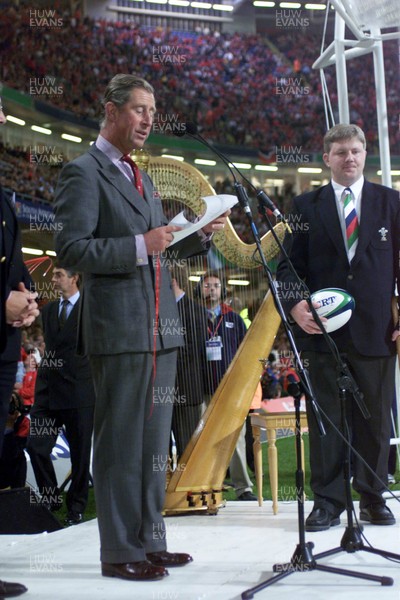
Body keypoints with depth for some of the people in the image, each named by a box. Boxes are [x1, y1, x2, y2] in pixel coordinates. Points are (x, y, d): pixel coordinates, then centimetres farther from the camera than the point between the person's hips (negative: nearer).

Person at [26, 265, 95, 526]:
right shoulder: (48, 309, 15)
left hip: (79, 390, -5)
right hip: (48, 389, 5)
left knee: (80, 452, 3)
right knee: (36, 446, -2)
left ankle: (76, 506, 16)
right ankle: (51, 498, 16)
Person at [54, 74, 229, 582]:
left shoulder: (141, 179, 21)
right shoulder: (83, 172, -5)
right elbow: (71, 249, -14)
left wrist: (200, 234, 7)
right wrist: (140, 246, -20)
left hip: (160, 330, 8)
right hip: (118, 329, -8)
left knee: (153, 442, 11)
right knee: (120, 443, -2)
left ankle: (150, 541, 20)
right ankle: (120, 552, 6)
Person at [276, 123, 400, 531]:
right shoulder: (306, 206, 8)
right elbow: (289, 264, 6)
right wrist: (294, 303, -12)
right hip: (324, 328, 0)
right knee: (325, 418, 2)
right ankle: (327, 502, 10)